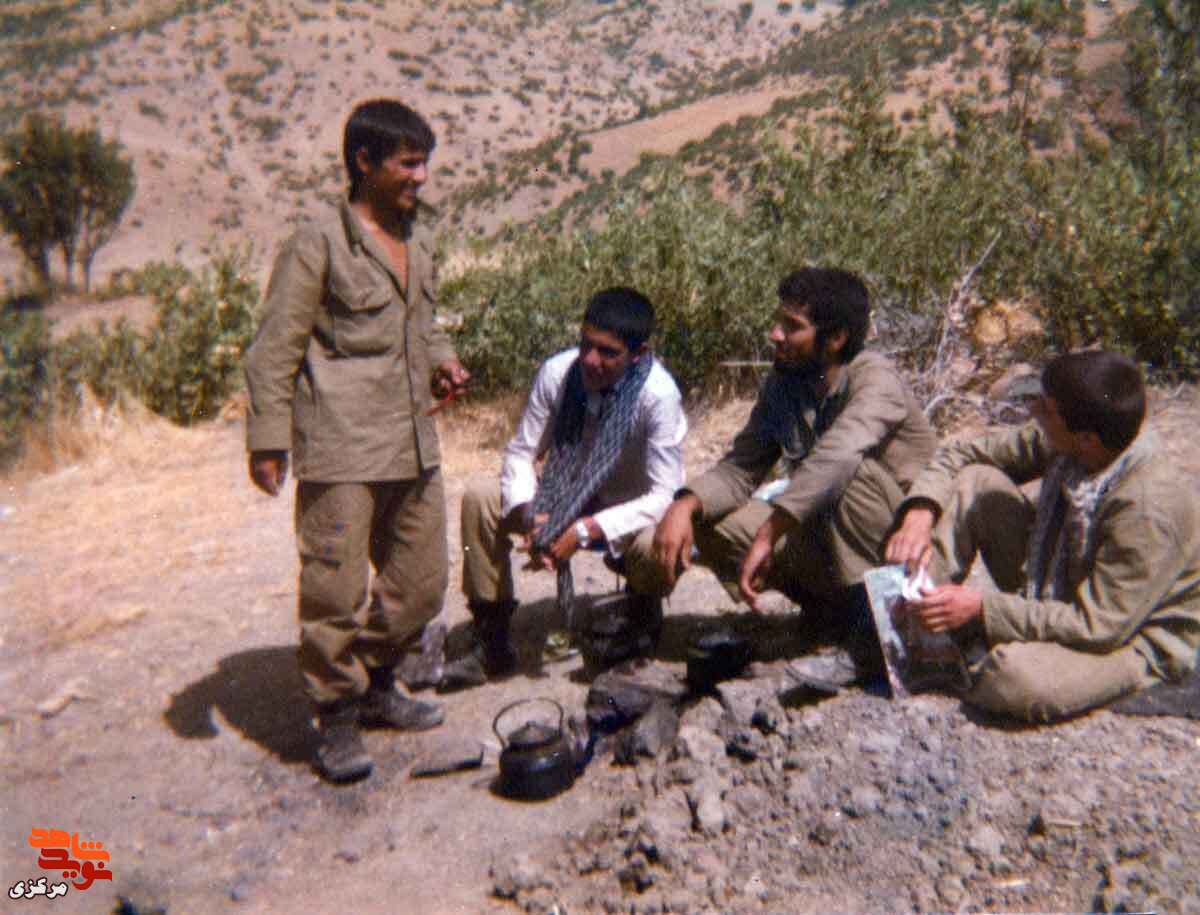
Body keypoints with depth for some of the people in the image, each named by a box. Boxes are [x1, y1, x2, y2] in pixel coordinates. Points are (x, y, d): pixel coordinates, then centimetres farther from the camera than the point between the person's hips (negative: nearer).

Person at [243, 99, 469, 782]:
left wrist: (441, 360, 6)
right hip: (341, 450, -7)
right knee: (337, 588, 0)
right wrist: (268, 443, -11)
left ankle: (376, 687, 35)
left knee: (422, 583, 14)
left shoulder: (418, 238, 14)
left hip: (413, 443, 8)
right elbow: (275, 349, -8)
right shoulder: (320, 245, -8)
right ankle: (338, 717, 19)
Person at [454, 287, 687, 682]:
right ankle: (493, 642, -2)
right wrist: (528, 515, -28)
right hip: (565, 497, 4)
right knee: (479, 500, -15)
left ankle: (639, 640, -1)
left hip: (630, 508, -4)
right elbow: (520, 452, -8)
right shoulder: (557, 372, -18)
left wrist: (585, 531, -35)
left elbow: (664, 496, -27)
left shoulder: (658, 394, -28)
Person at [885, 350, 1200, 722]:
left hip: (1130, 637, -6)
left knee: (1017, 680, -39)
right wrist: (919, 514, -21)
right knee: (973, 481, -11)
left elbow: (1098, 626, -29)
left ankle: (978, 660, 0)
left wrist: (984, 608, -29)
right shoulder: (1063, 445, -14)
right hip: (1052, 589, 7)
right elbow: (963, 455, -3)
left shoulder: (1148, 509, -33)